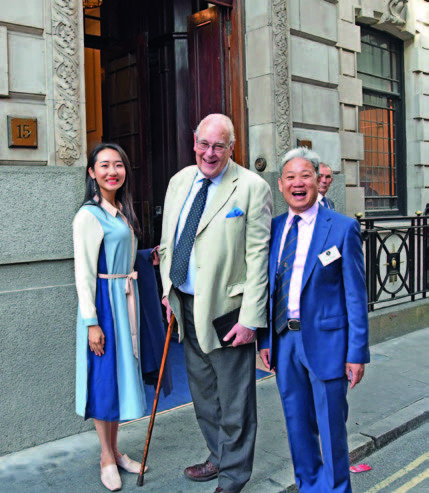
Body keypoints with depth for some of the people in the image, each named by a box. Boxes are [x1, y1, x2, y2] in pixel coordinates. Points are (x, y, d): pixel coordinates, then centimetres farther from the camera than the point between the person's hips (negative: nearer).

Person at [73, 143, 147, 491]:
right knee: (105, 375, 2)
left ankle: (115, 449, 30)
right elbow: (84, 273, -16)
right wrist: (92, 322, -17)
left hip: (126, 298, 8)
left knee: (122, 369, 14)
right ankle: (107, 456, 19)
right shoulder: (88, 215, -14)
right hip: (103, 300, -8)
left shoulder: (123, 211, 10)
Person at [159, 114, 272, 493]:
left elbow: (258, 257, -14)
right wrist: (168, 290, 12)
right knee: (203, 393, 20)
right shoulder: (180, 181, 9)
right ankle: (218, 458, 41)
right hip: (186, 305, 7)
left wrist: (251, 319, -17)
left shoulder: (252, 187, -11)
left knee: (234, 401, 6)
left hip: (226, 309, -6)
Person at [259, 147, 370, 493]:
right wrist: (265, 339, 7)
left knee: (331, 426, 10)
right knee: (297, 424, 18)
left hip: (325, 340, -4)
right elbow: (269, 288, 10)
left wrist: (357, 351, -10)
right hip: (284, 339, 5)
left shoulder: (343, 228, -7)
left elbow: (355, 293, -7)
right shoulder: (274, 228, 6)